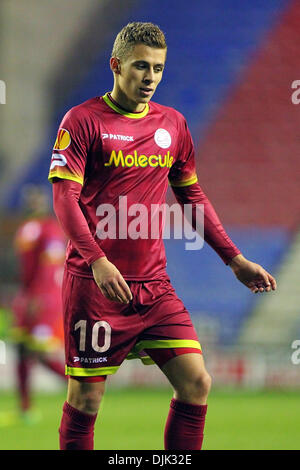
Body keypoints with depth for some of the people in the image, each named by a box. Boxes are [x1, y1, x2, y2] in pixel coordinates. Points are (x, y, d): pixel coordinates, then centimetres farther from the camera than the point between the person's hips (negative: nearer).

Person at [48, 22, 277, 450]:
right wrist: (98, 260, -24)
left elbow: (192, 197, 21)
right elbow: (64, 196, -11)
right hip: (95, 283, -5)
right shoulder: (82, 120, -4)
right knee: (85, 400, -2)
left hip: (154, 285, 5)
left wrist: (235, 260, 15)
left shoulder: (173, 125, 12)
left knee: (196, 383, -4)